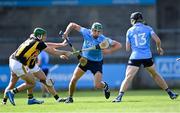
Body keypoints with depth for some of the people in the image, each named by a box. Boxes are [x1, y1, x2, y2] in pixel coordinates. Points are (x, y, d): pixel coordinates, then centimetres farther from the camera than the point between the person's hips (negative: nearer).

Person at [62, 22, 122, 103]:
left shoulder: (103, 40, -21)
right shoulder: (86, 33, -16)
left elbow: (118, 45, -16)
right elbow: (72, 25, -6)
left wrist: (109, 51, -29)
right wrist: (66, 32, -21)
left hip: (97, 62, -2)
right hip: (85, 60, 2)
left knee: (98, 85, -13)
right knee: (74, 79, -7)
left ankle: (105, 86, 26)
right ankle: (70, 98, 15)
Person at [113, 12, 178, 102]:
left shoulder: (130, 31, 6)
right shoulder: (148, 29, 7)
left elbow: (127, 48, 7)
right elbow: (157, 40, -6)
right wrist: (159, 48, 14)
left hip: (135, 57, -2)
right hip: (147, 57, 2)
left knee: (128, 77, -8)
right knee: (155, 74, 21)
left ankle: (120, 96, -25)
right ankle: (170, 93, 25)